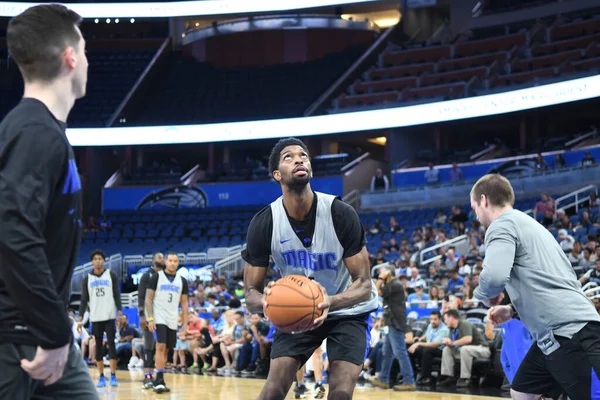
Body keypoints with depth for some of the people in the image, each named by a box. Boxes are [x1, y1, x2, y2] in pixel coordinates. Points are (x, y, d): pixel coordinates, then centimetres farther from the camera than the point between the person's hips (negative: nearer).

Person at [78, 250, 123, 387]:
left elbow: (117, 295, 2)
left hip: (110, 316, -2)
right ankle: (101, 377, 10)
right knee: (98, 346, 5)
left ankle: (113, 376, -4)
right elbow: (84, 299, 7)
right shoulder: (87, 279, 7)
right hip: (95, 317, 2)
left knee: (111, 344, -6)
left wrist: (120, 311, -8)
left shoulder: (111, 275, 3)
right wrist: (80, 317, -2)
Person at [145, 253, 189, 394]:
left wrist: (185, 323, 6)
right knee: (161, 347, -16)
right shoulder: (157, 277, -4)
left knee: (166, 350, 8)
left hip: (173, 320, 4)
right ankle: (159, 379, -16)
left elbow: (184, 303, 11)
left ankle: (159, 380, 17)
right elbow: (148, 299, -4)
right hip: (159, 318, -4)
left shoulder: (182, 281, 7)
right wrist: (150, 318, -13)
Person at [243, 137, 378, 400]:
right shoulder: (264, 223, -19)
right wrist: (266, 301, -39)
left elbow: (364, 285, -20)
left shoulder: (340, 214, -24)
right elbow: (251, 294, -13)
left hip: (347, 310, -1)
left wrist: (330, 302, -42)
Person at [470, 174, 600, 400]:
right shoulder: (526, 223, 24)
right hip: (555, 334, 10)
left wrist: (483, 295, 0)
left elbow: (494, 277, -22)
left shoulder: (502, 224, -5)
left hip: (568, 333, -10)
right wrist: (512, 309, 25)